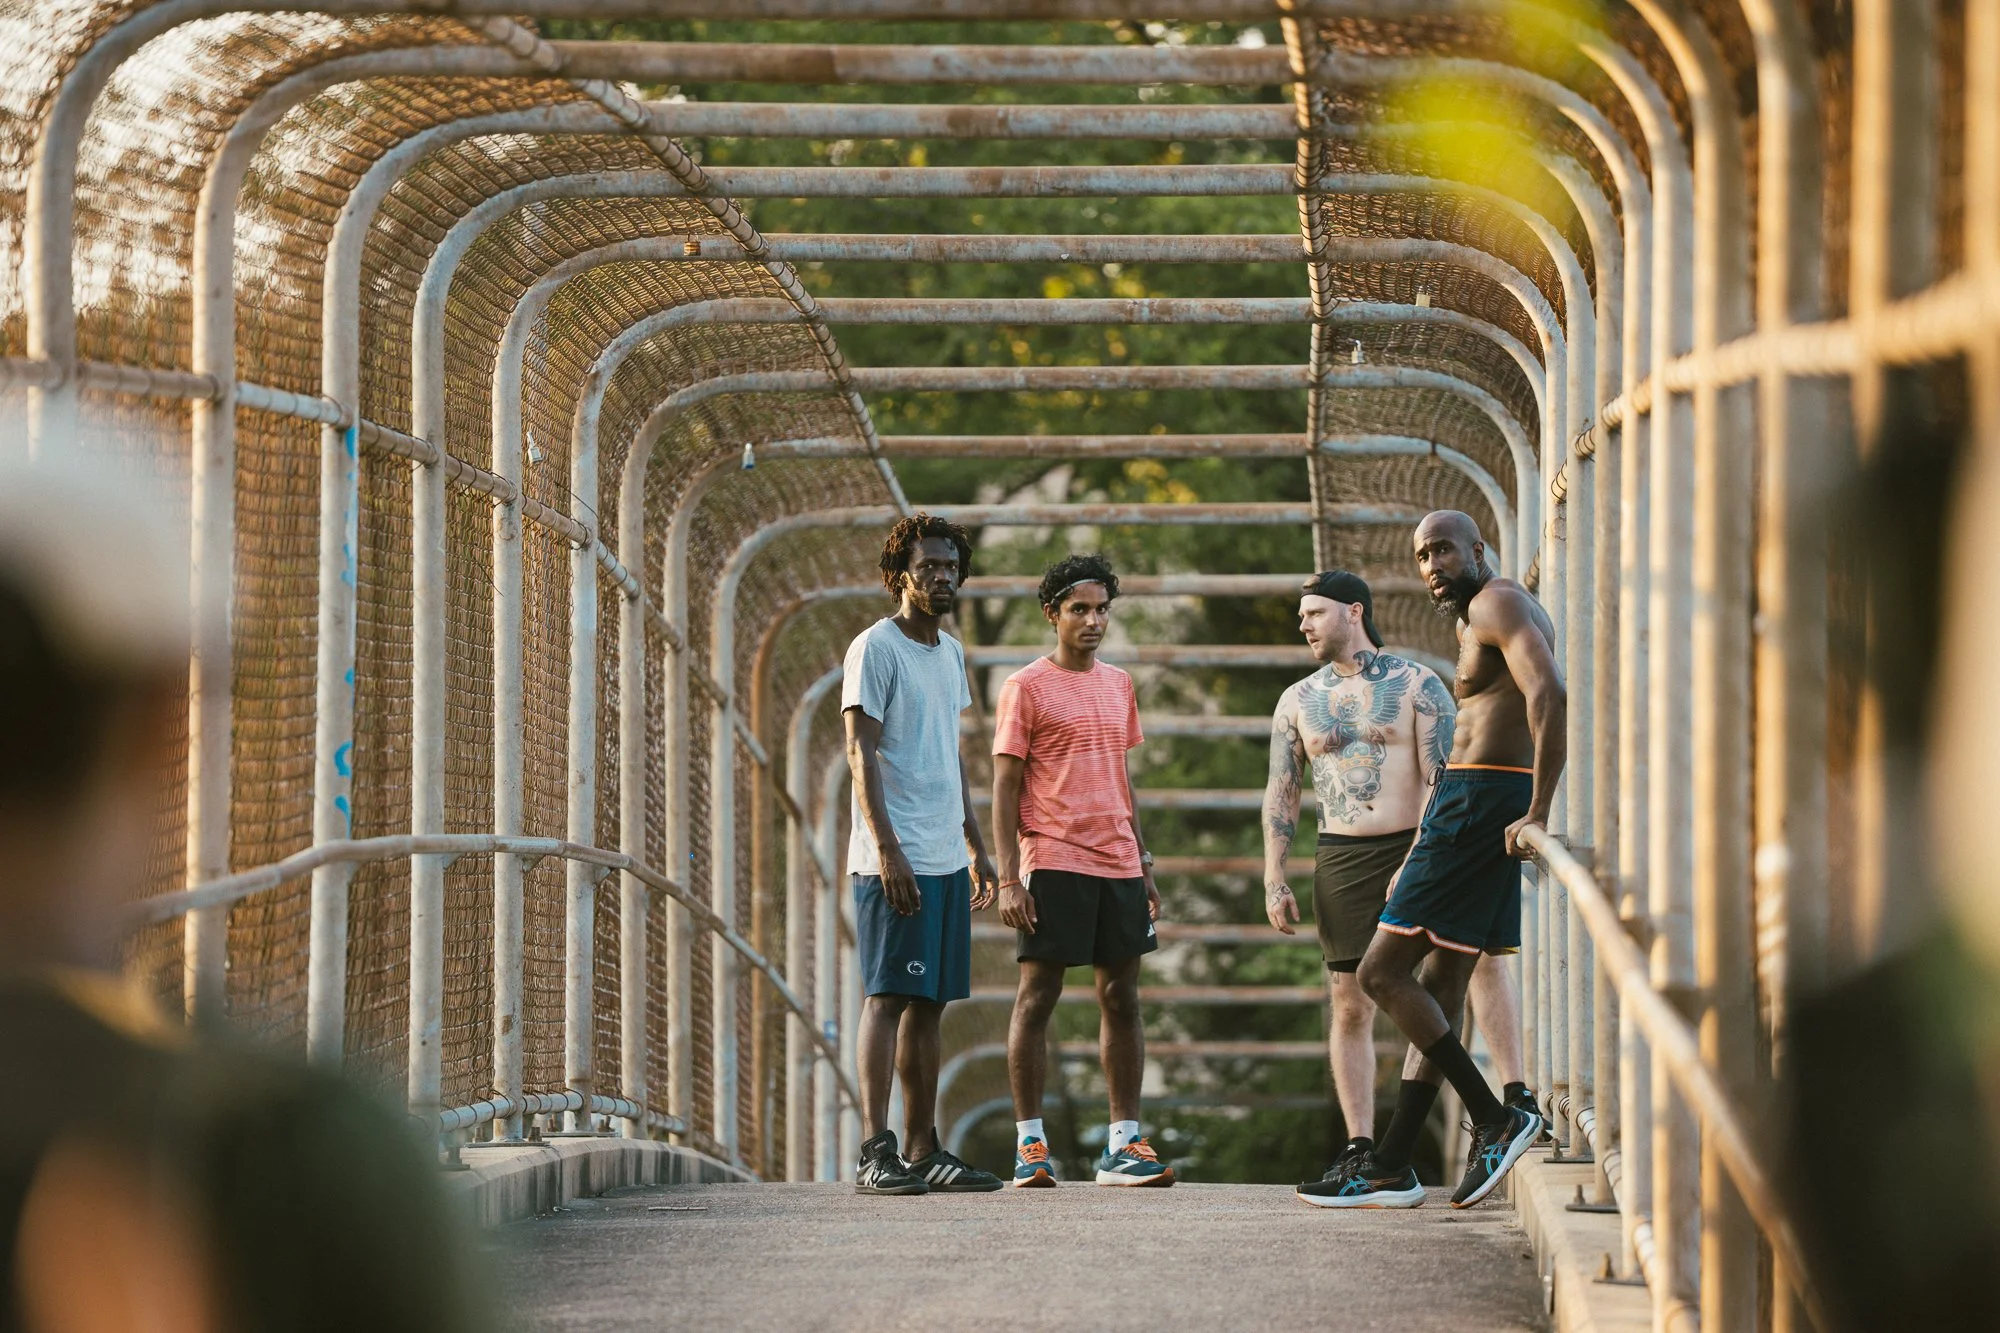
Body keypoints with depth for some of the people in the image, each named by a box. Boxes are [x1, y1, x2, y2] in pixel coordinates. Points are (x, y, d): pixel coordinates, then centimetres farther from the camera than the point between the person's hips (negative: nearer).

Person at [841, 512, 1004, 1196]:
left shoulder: (951, 654, 18)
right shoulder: (876, 647, -7)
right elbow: (861, 751, -13)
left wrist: (976, 847, 22)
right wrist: (887, 849, -21)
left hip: (945, 859, 8)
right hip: (894, 859, -8)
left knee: (928, 1004, 8)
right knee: (888, 998, -11)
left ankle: (924, 1151, 11)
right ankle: (875, 1152, -13)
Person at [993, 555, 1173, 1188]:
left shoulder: (1119, 685, 16)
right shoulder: (1026, 687, -2)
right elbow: (1004, 789, -4)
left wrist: (1144, 865, 17)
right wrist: (1009, 879, -11)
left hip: (1117, 865, 6)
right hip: (1053, 862, -6)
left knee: (1121, 998, 4)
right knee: (1037, 996, -3)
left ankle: (1123, 1143, 6)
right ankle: (1029, 1144, 1)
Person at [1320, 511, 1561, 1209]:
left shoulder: (1497, 604, -11)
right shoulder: (1474, 619, 23)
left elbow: (1548, 694, -27)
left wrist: (1537, 812, -30)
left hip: (1482, 803, -11)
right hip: (1472, 800, 11)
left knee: (1383, 972, -8)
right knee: (1440, 988, 11)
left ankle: (1497, 1120, -11)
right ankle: (1390, 1165, 14)